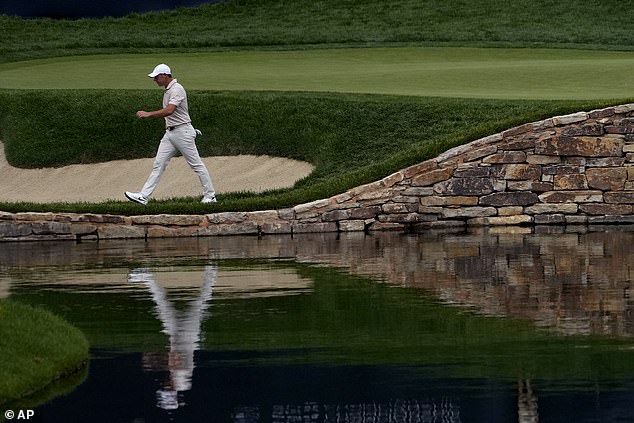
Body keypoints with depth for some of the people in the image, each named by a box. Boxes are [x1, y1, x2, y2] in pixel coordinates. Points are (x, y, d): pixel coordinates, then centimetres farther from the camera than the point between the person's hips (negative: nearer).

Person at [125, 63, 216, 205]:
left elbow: (169, 110, -29)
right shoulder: (167, 90, 14)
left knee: (196, 164, -1)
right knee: (158, 163, 1)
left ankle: (210, 196, 8)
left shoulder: (177, 89, -16)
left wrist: (148, 114, -30)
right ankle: (143, 196, -4)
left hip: (182, 132, -9)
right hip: (170, 132, 9)